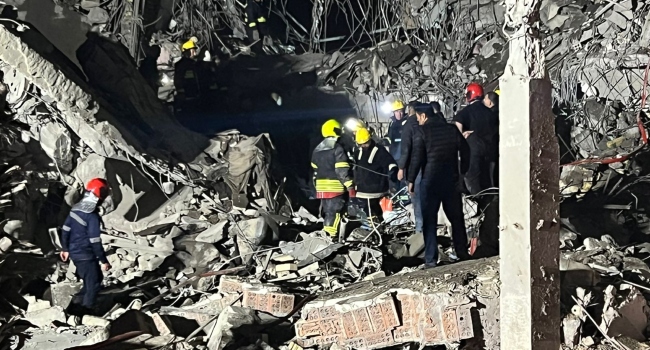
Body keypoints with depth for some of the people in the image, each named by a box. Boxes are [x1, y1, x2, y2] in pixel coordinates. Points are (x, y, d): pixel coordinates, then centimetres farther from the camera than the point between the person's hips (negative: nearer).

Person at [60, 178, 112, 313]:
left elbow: (65, 229, 10)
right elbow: (95, 242, -23)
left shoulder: (76, 208, 2)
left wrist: (65, 248, 22)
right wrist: (104, 261, -14)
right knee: (93, 285, 5)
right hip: (86, 256, -9)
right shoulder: (92, 216, -24)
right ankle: (86, 311, 11)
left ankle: (78, 301, 30)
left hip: (75, 252, 9)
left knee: (96, 277, 24)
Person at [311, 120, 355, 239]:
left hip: (321, 187, 7)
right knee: (334, 212, -7)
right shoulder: (337, 148, -10)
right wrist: (350, 186, -14)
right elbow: (342, 170, -15)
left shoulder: (317, 150, 14)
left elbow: (315, 170, 21)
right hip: (335, 187, -7)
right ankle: (331, 237, -12)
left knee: (327, 212, 17)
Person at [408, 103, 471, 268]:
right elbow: (465, 151, 8)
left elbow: (417, 157, -12)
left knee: (429, 219, 0)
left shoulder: (422, 131, -7)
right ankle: (462, 252, 20)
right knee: (456, 217, 15)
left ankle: (430, 259, -3)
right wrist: (463, 173, 16)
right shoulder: (451, 129, 6)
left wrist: (411, 180, -5)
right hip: (451, 180, 4)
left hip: (430, 181, -4)